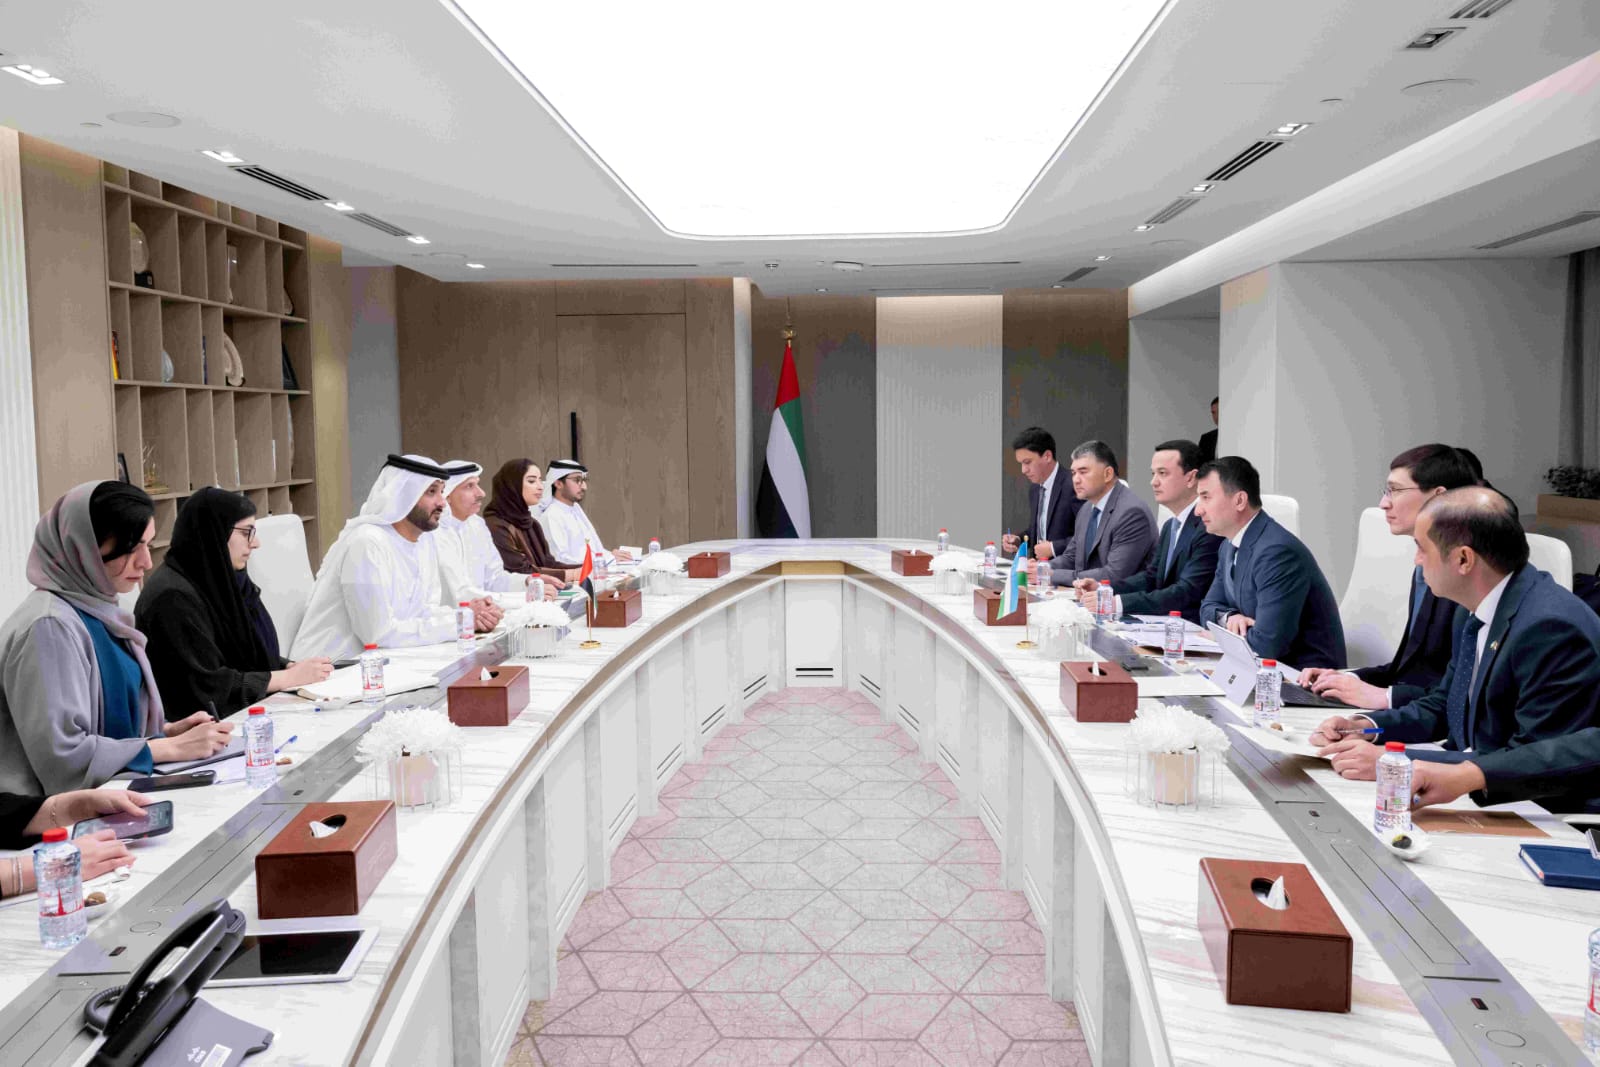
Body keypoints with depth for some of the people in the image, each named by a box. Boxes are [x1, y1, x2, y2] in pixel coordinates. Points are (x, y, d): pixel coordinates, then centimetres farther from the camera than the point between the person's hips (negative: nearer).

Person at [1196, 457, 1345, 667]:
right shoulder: (1230, 546, 4)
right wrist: (1228, 617, -9)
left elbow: (1267, 643, -26)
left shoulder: (1278, 551, -23)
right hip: (1268, 667, 7)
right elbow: (1209, 607, 13)